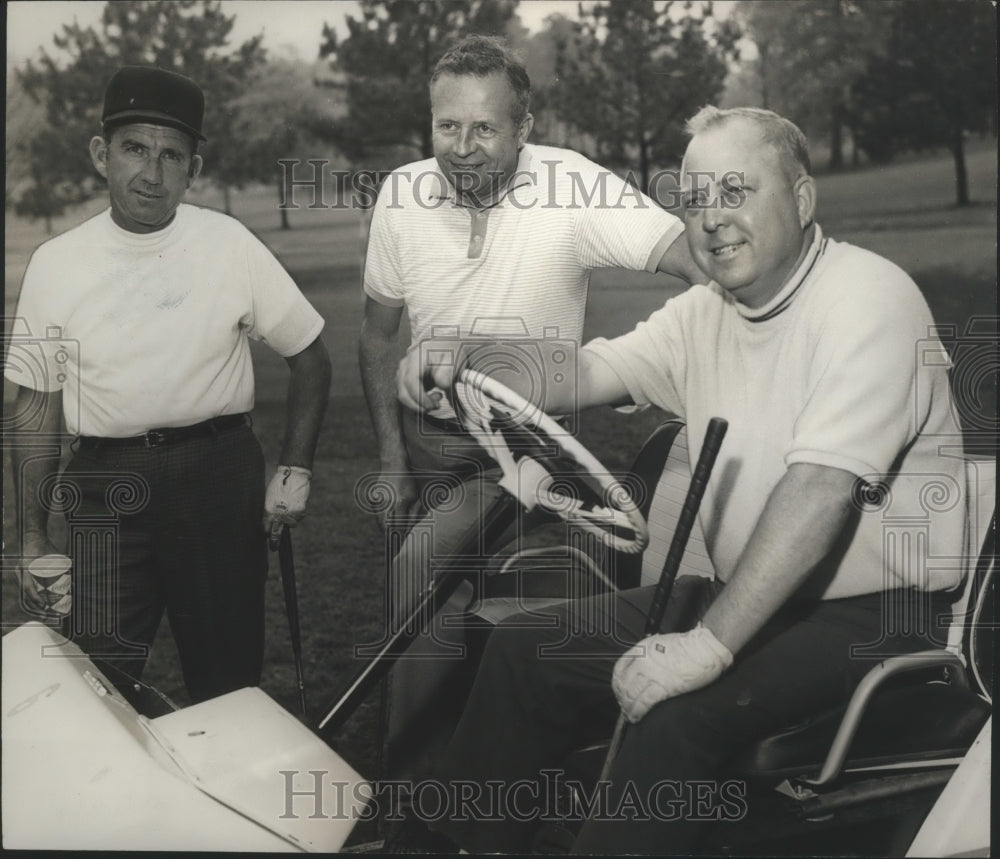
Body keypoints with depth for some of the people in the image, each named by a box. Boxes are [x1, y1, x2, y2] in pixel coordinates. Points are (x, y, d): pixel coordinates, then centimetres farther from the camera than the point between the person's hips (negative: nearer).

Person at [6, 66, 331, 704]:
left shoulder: (230, 245, -3)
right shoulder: (56, 264, 2)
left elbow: (309, 357, 5)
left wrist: (296, 471, -3)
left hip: (221, 477, 0)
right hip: (104, 487, 1)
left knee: (230, 681, 9)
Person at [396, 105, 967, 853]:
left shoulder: (868, 298, -17)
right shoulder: (705, 313, 8)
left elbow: (819, 489, -27)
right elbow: (586, 373, 2)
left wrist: (711, 644, -31)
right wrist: (461, 364, -18)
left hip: (872, 614, -7)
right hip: (747, 594, 8)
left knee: (677, 718, -32)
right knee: (524, 654, 2)